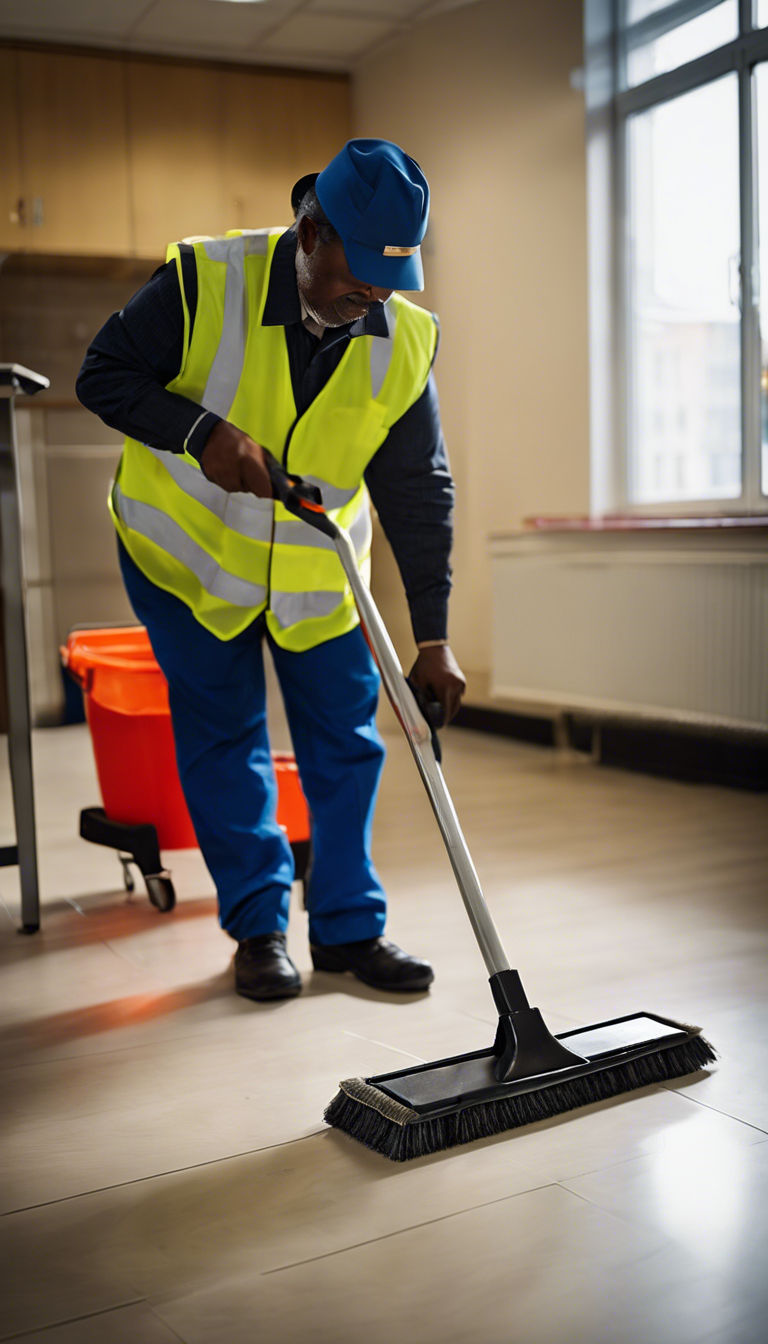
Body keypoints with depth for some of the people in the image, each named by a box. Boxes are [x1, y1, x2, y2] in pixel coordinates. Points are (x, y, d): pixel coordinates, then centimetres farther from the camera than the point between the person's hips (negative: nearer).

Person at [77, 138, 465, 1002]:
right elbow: (104, 375, -15)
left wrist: (432, 637, -15)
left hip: (314, 569, 3)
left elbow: (418, 492, -10)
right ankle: (259, 925, 16)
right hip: (187, 552, -2)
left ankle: (348, 925, 17)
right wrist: (203, 431, -33)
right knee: (224, 739, 1)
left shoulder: (404, 340, -13)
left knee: (345, 740, 2)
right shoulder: (204, 283, -22)